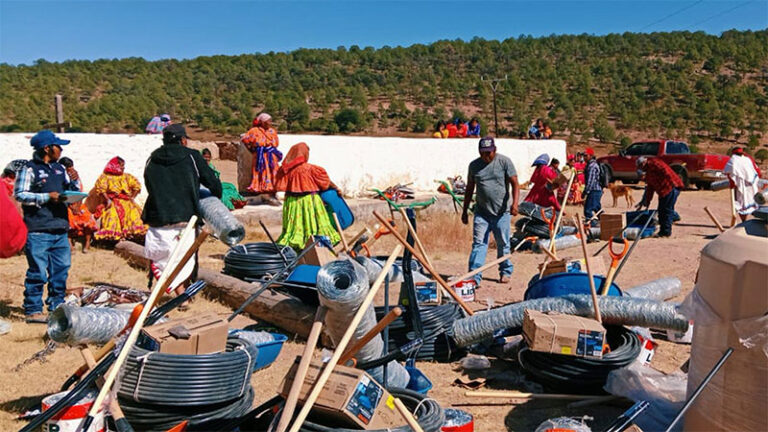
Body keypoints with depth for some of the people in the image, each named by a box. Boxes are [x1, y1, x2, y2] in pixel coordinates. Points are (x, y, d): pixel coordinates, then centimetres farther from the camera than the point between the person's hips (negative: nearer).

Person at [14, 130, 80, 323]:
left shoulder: (59, 168, 18)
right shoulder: (29, 169, -3)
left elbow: (71, 192, 22)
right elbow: (19, 195, -9)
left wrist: (74, 182, 3)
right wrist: (47, 197, -14)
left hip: (60, 230, 7)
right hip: (38, 231, -7)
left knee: (61, 269, 10)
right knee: (38, 272, -4)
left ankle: (57, 306, 22)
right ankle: (33, 310, 6)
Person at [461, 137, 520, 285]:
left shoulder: (504, 162, -2)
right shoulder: (474, 165, 8)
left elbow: (515, 184, -7)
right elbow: (469, 189, 14)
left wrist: (515, 203, -22)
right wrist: (465, 211, 14)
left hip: (502, 212, -2)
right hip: (481, 212, 2)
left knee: (503, 244, 9)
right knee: (478, 243, -4)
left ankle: (505, 272, 27)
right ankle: (474, 276, -5)